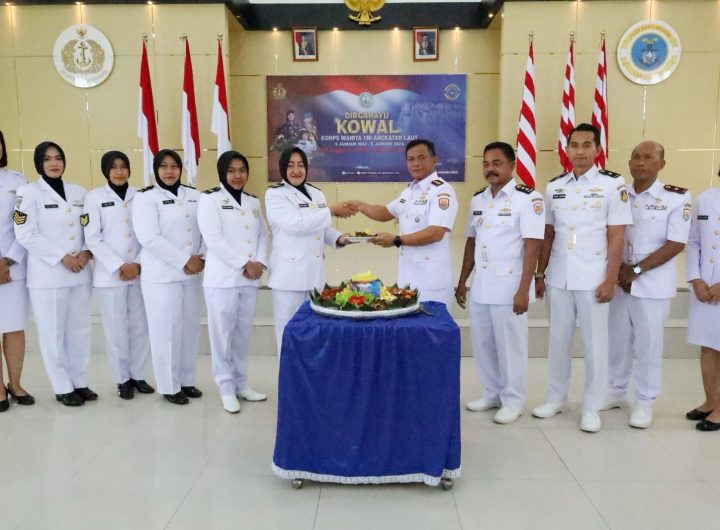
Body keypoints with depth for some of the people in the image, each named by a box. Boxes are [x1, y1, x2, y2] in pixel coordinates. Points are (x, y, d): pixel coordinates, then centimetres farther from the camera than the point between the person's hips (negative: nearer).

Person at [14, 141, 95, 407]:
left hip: (80, 273, 4)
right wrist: (62, 257, -15)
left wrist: (87, 252, -7)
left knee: (79, 330, 10)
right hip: (47, 275, -4)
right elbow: (25, 234, -10)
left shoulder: (79, 192, 12)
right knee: (53, 333, 2)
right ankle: (63, 388, 15)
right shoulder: (29, 192, -2)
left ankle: (79, 382, 23)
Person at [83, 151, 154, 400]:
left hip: (139, 273, 2)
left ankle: (138, 375, 21)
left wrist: (139, 264, -7)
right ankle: (122, 379, 17)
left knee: (140, 328, 7)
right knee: (117, 330, 3)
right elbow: (92, 239, -5)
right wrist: (120, 266, -11)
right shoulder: (95, 197, 0)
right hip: (110, 274, -2)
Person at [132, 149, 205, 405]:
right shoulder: (146, 198, -3)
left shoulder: (195, 196, 11)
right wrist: (184, 260, -15)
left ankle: (187, 380, 24)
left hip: (192, 273, 5)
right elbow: (149, 238, -14)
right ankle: (169, 386, 13)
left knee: (190, 327, 10)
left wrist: (201, 257, -8)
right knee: (166, 330, 0)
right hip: (161, 275, -4)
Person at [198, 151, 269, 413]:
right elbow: (213, 239, -12)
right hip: (222, 278, -5)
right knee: (223, 334, 1)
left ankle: (241, 383, 24)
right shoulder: (210, 199, -2)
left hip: (250, 279, 5)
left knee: (243, 333, 12)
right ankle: (226, 388, 13)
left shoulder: (253, 202, 16)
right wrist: (244, 264, -13)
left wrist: (260, 262, -7)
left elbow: (263, 234, 11)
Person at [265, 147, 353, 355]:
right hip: (289, 274, -6)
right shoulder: (275, 194, -6)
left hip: (315, 273, 6)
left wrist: (339, 239, -3)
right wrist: (331, 211, -16)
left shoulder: (317, 194, 13)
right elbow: (296, 224, -19)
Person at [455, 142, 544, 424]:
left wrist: (523, 290, -17)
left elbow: (532, 246, -13)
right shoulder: (477, 199, 10)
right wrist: (462, 281, 14)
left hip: (509, 286, -6)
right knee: (482, 344, 14)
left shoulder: (528, 198, -9)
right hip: (479, 285, 6)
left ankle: (513, 401, 21)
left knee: (510, 346, 4)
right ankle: (493, 394, 31)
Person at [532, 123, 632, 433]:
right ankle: (556, 398, 28)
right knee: (558, 340, 13)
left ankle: (591, 408, 19)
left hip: (593, 280, -4)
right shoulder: (555, 187, 7)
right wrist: (539, 274, 9)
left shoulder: (613, 185, -5)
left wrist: (610, 280, -11)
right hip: (558, 278, 4)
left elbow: (616, 237, -7)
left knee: (594, 344, 5)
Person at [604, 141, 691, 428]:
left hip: (653, 285, -3)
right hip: (617, 282, 4)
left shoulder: (677, 198, -6)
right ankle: (615, 391, 29)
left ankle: (645, 402, 20)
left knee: (648, 344, 5)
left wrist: (636, 270, -14)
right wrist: (617, 271, -8)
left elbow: (676, 244, -11)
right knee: (618, 341, 13)